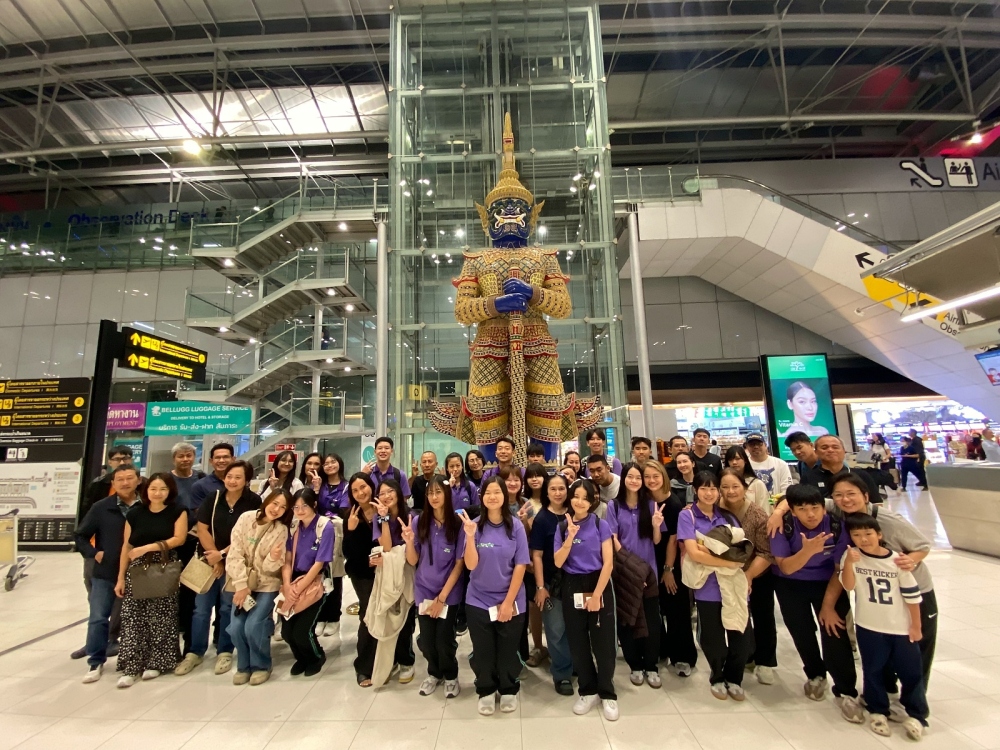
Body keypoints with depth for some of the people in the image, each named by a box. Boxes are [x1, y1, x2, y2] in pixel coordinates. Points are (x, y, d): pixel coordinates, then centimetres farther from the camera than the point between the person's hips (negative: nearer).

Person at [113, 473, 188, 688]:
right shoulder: (135, 513, 3)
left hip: (164, 569, -2)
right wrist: (121, 577, 5)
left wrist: (148, 547, -18)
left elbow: (179, 538, -11)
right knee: (132, 617, 1)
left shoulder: (177, 511, -3)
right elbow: (126, 546, 6)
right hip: (137, 569, 2)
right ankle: (130, 667, 11)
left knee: (160, 617, 3)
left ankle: (155, 662, 17)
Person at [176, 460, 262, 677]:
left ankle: (224, 652, 24)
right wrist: (214, 556, -9)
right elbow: (202, 529, -2)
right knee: (201, 607, 9)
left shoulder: (253, 502, -14)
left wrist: (222, 555, -14)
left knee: (227, 608, 8)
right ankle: (195, 652, 26)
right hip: (209, 559, 3)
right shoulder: (213, 498, -4)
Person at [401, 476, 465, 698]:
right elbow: (413, 561, -4)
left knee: (444, 640, 3)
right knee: (426, 640, 8)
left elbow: (459, 564, -10)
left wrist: (442, 597, -10)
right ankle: (434, 673, 40)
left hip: (449, 593, -2)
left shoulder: (457, 524, -15)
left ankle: (451, 676, 35)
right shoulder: (418, 522, -8)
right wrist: (409, 542, -25)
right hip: (424, 592, 2)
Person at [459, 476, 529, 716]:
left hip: (510, 600, 0)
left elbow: (520, 566, -9)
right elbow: (471, 565, -13)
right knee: (483, 651, 13)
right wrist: (470, 536, -27)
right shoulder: (475, 525, -9)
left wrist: (508, 602, -9)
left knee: (508, 650, 13)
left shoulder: (515, 526, -10)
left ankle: (509, 691, 38)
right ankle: (486, 692, 37)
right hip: (479, 601, 1)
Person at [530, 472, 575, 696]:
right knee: (557, 630, 6)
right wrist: (540, 586, -14)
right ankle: (562, 674, 24)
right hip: (552, 581, -3)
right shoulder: (542, 519, -10)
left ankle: (576, 666, 37)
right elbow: (537, 555, -10)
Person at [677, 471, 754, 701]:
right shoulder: (687, 516, -7)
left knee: (743, 639, 4)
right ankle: (717, 678, 39)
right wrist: (730, 562, -17)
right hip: (708, 588, -3)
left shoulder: (727, 516, 8)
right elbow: (694, 553, -15)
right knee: (714, 641, 9)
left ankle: (733, 678, 34)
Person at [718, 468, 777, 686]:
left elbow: (766, 553, -21)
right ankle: (746, 657, 36)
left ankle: (765, 662, 30)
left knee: (763, 618, 11)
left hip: (759, 576, -2)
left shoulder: (758, 514, -21)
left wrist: (748, 576, -27)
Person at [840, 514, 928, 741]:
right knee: (872, 671, 11)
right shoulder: (852, 555, -11)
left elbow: (912, 595, -2)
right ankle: (878, 712, 29)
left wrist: (916, 626, 1)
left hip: (902, 628, 0)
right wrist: (849, 563, -34)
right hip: (869, 627, 0)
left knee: (911, 672, 11)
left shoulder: (897, 560, -12)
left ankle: (915, 715, 32)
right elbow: (848, 585, -19)